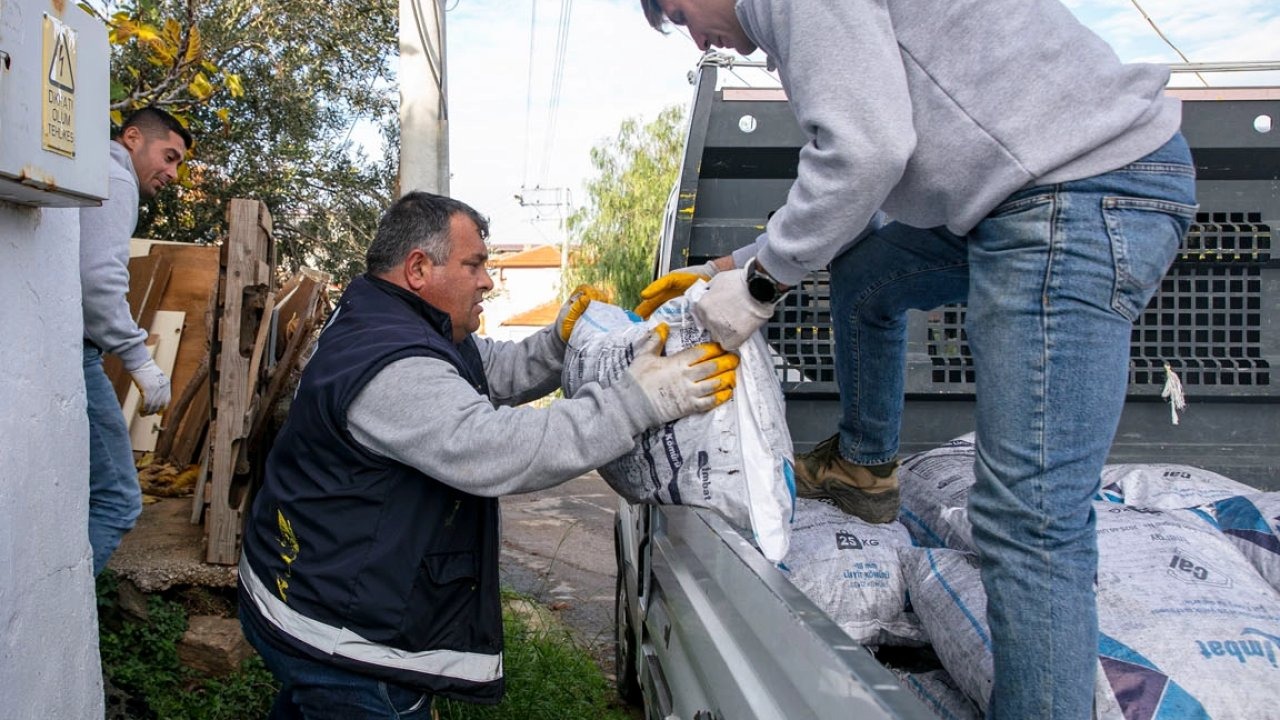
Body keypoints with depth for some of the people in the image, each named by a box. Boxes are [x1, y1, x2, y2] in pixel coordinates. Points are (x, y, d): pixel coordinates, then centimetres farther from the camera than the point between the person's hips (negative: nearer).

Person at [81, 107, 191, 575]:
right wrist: (139, 358, -14)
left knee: (110, 497, 14)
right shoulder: (114, 180, -4)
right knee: (115, 502, -9)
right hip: (69, 351, -10)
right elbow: (98, 279, -18)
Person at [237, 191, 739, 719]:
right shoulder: (390, 368, -29)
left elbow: (500, 371, 13)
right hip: (337, 632, -11)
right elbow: (495, 449, -40)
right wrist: (640, 402, -39)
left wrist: (559, 341, -8)